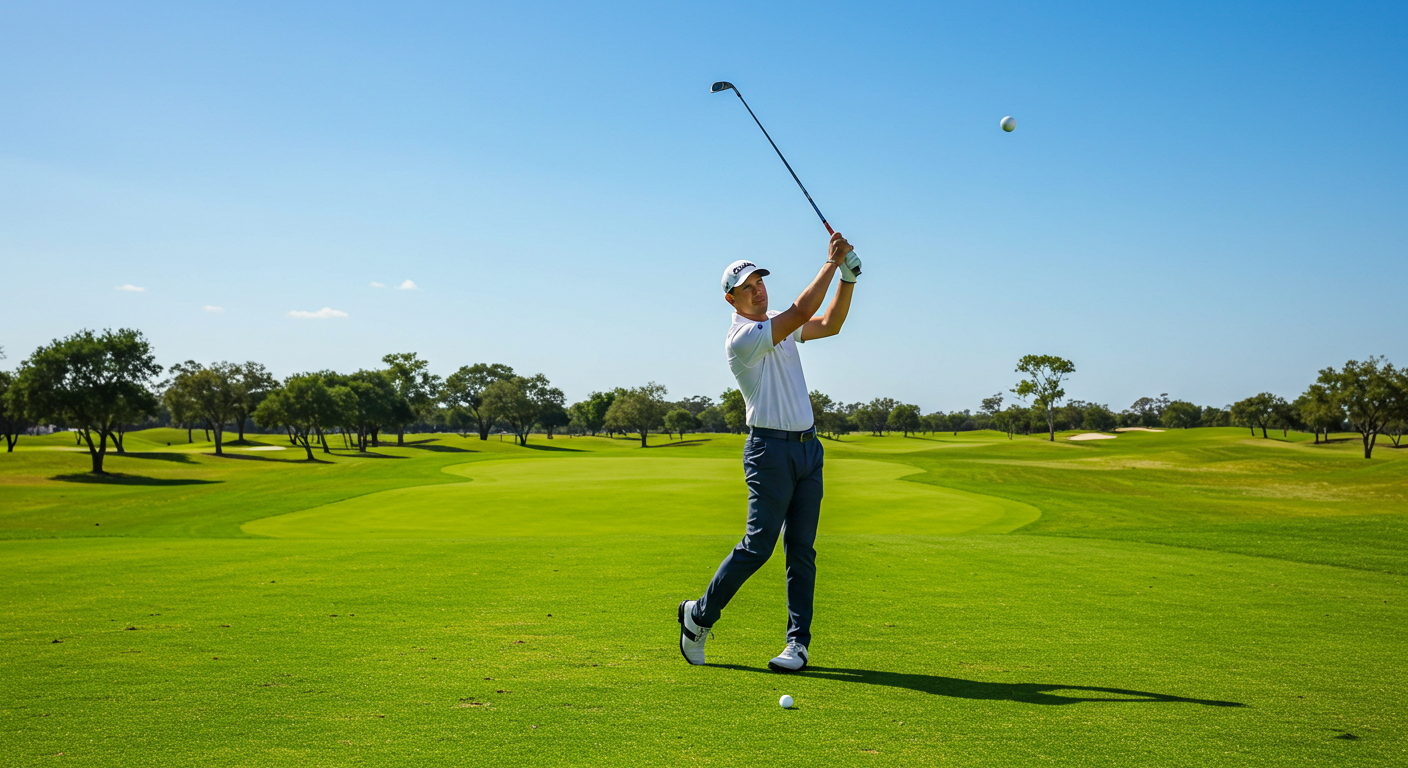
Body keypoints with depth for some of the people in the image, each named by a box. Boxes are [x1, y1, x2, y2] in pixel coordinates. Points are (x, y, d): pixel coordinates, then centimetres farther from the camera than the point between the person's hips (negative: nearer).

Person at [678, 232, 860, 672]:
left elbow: (830, 324, 17)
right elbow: (802, 311, -20)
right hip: (770, 449, -7)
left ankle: (799, 643, 7)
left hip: (808, 446, 7)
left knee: (801, 549, 4)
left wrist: (848, 277, 5)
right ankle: (700, 616, 10)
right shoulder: (741, 338, -14)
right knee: (758, 545, -9)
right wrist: (831, 262, -13)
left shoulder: (779, 324, 14)